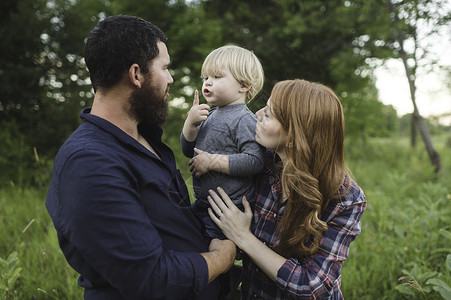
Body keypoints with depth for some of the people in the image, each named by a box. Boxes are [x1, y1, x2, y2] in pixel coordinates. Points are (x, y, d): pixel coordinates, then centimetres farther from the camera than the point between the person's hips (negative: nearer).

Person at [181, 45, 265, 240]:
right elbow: (188, 150, 9)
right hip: (201, 204, 8)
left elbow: (255, 161, -27)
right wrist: (191, 122, -8)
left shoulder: (245, 120, -18)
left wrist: (213, 161, -25)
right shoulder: (210, 115, 6)